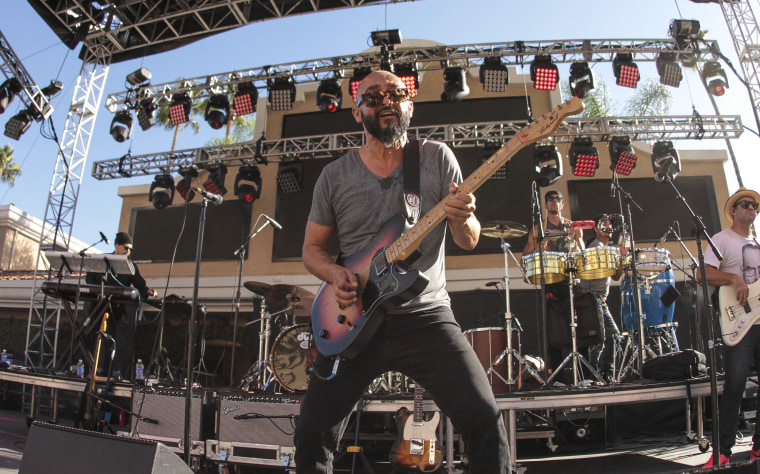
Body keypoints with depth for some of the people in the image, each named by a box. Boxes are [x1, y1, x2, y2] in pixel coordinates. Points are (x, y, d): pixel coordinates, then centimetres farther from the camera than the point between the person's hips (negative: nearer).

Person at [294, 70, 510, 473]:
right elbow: (312, 248, 12)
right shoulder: (335, 175, 5)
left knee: (484, 419, -12)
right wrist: (336, 275, -9)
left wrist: (462, 219, -21)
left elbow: (469, 242, 2)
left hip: (426, 315, -1)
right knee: (313, 434, 2)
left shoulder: (437, 158, 2)